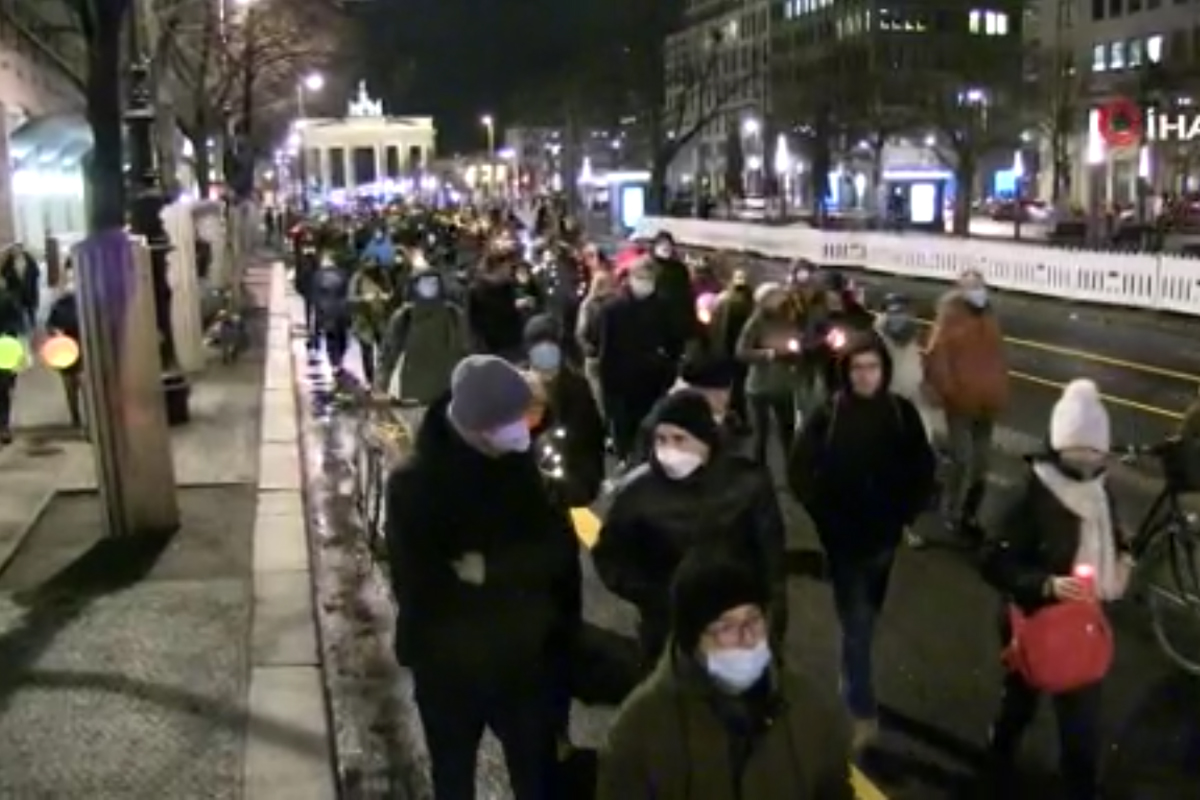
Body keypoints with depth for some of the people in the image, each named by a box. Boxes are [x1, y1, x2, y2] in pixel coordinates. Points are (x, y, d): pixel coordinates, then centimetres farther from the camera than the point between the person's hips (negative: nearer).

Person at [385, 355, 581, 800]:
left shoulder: (529, 468, -7)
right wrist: (514, 569, -21)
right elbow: (414, 580, -20)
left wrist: (486, 570, -21)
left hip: (528, 659, 2)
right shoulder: (414, 484, -15)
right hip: (447, 664, -1)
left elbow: (559, 551, -10)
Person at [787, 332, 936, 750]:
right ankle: (863, 712, 9)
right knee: (856, 625, -2)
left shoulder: (902, 413, -7)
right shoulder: (827, 415, -15)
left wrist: (907, 513, -2)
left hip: (884, 535, 3)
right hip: (843, 539, -3)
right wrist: (823, 514, -10)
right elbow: (799, 471, -9)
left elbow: (922, 469, 5)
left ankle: (855, 688, 42)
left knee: (867, 619, 20)